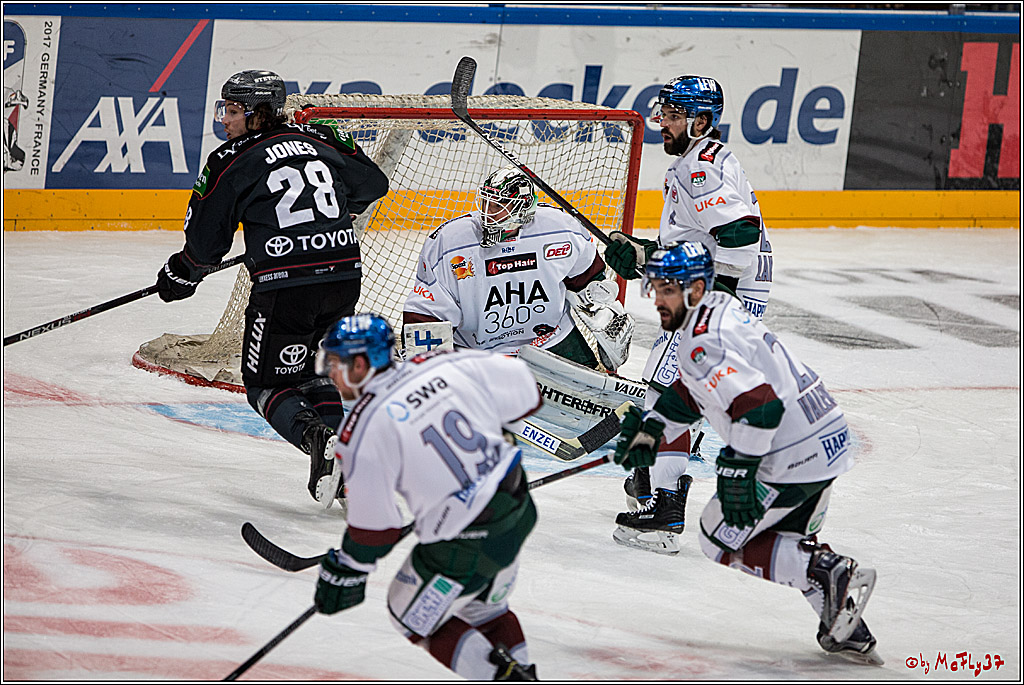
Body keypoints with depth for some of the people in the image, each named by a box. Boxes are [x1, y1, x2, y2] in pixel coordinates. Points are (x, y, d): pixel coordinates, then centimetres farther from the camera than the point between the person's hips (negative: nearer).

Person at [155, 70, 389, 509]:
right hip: (345, 277, 6)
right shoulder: (319, 140, 12)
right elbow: (372, 183, 24)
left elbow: (205, 242, 4)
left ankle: (314, 437, -18)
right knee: (314, 370, 25)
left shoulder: (231, 163, -2)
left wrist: (177, 278, 24)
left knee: (267, 384, 10)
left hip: (286, 287, -6)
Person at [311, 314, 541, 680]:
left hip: (465, 547, -7)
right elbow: (524, 391, 6)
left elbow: (375, 525, -13)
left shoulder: (364, 430, -17)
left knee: (412, 615, 17)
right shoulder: (448, 366, -4)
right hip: (518, 512, 7)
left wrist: (343, 571, 3)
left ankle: (504, 677, 9)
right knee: (483, 609, 30)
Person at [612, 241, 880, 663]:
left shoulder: (704, 343, -21)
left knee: (720, 538, 5)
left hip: (792, 458, -10)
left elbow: (760, 405, -32)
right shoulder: (720, 309, 12)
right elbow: (691, 391, 26)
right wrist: (650, 429, 25)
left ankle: (829, 574, -6)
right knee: (789, 537, 28)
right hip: (827, 439, 10)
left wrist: (738, 471, -28)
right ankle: (848, 631, 20)